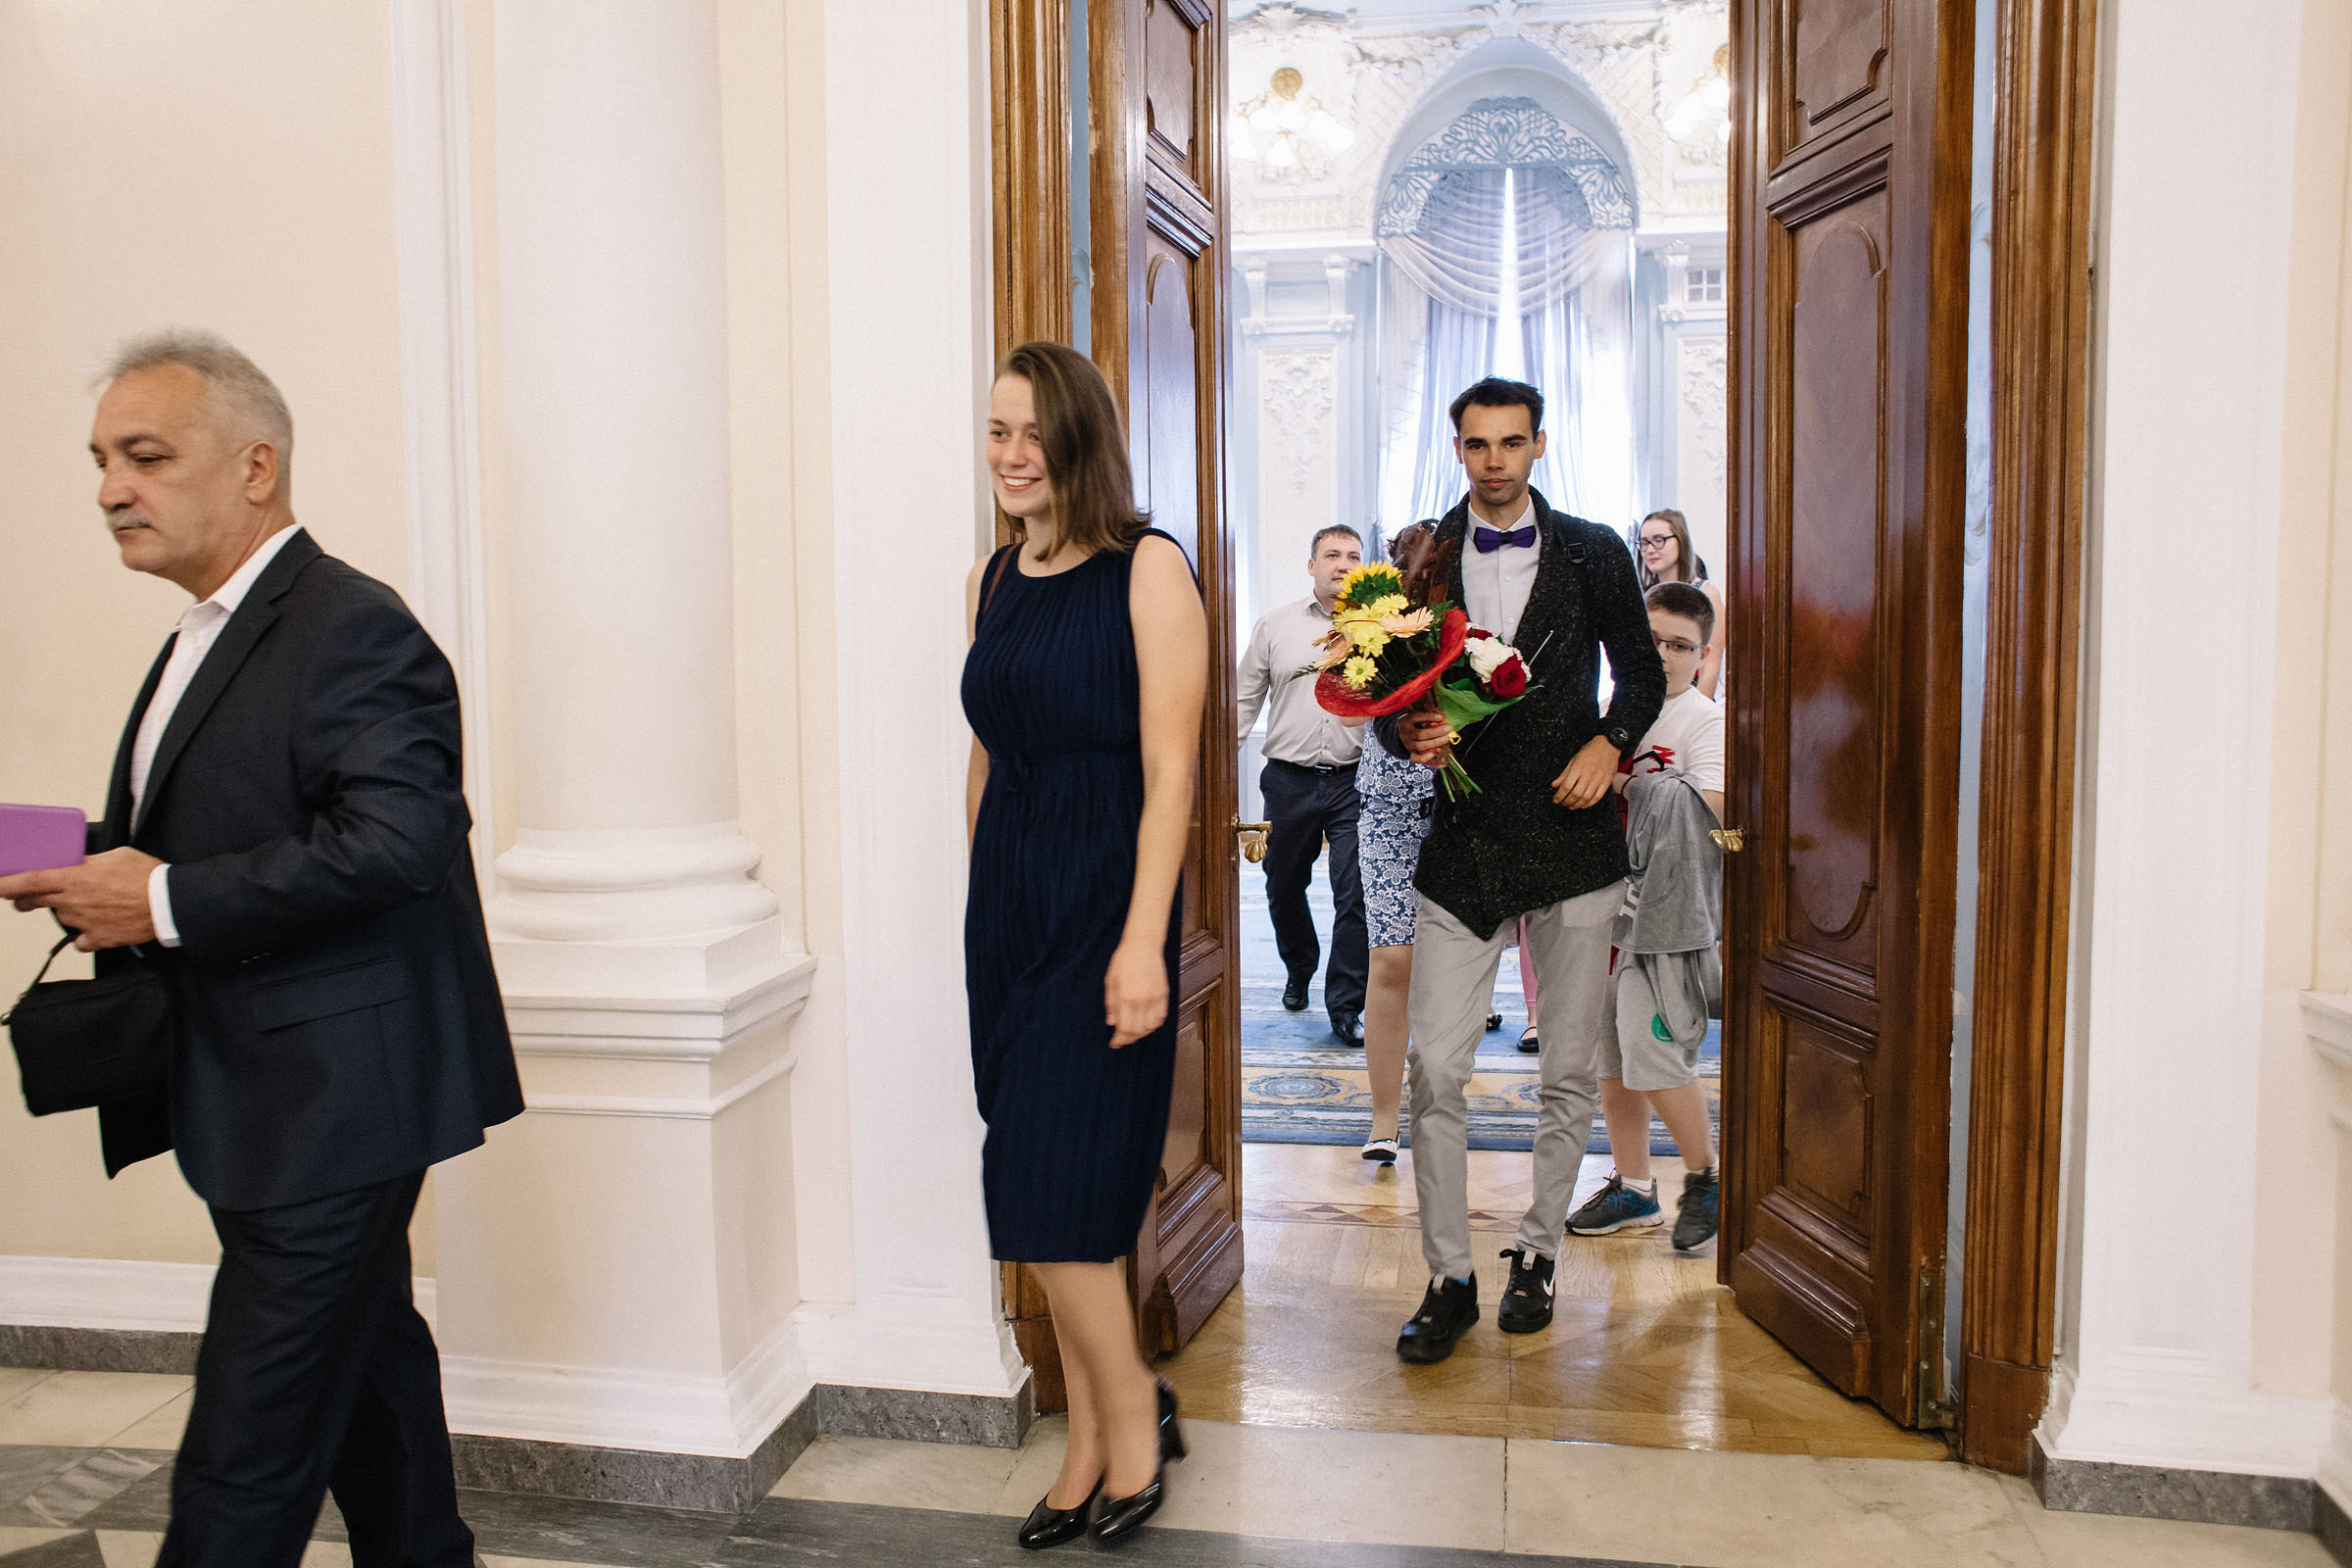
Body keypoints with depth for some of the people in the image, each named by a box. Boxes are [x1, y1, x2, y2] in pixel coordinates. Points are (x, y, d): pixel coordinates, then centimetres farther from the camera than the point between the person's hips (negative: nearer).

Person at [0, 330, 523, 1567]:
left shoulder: (354, 631, -16)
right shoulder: (210, 637, 16)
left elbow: (396, 837, -27)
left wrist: (167, 902, -22)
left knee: (244, 1456, -4)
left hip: (332, 1103, -10)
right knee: (362, 1352, 22)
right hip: (255, 1101, 10)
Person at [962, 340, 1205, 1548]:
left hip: (1102, 904, -6)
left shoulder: (1147, 569, -9)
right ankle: (1094, 1440, 26)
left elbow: (1169, 771, -13)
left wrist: (1141, 943, -18)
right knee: (1056, 1205, 12)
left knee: (1054, 1194, -4)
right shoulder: (992, 579, 10)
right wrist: (986, 902, 13)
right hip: (1005, 905, 6)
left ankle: (1131, 1414, 20)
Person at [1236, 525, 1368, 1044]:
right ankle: (1298, 970, 40)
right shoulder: (1275, 625, 8)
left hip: (1354, 780, -2)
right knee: (1284, 889, 14)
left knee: (1355, 896, -7)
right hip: (1289, 780, 2)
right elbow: (1246, 699, 10)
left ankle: (1345, 1008, 4)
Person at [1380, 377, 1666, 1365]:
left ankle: (1537, 1256, 26)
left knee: (1570, 1071, 8)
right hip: (1462, 843, 0)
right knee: (1435, 1069, -5)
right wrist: (1408, 734, -13)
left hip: (1570, 835, 0)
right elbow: (1393, 697, 9)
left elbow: (1643, 672, 12)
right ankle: (1448, 1278, 8)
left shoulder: (1593, 553, 5)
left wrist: (1609, 744, -6)